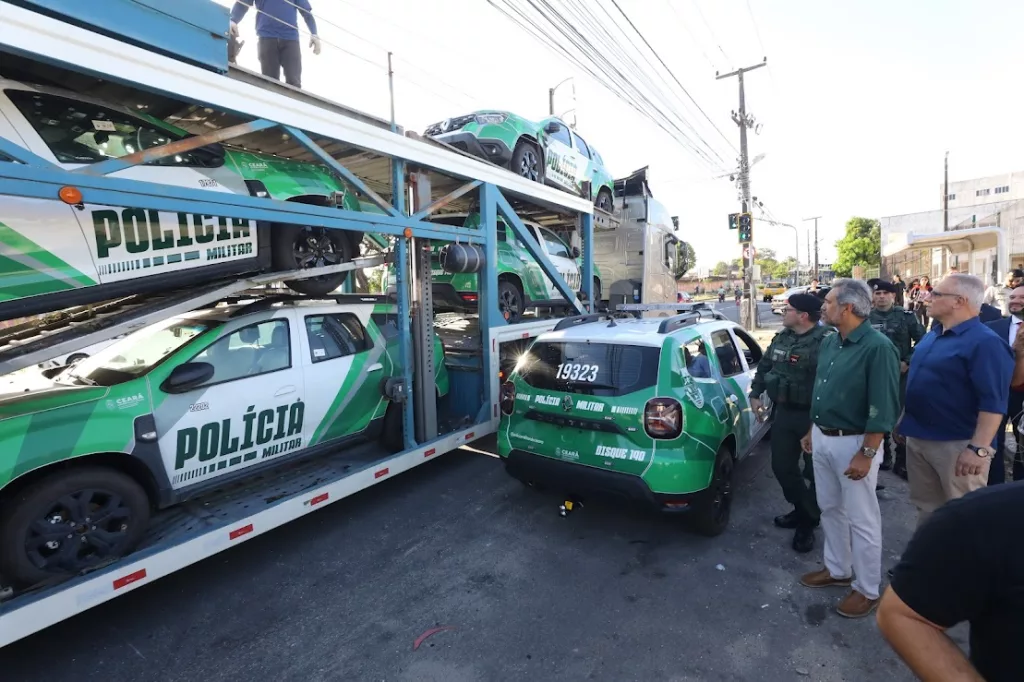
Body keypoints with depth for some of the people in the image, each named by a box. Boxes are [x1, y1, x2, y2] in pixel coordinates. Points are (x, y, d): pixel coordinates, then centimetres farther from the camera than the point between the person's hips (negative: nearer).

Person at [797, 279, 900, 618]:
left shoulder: (877, 347, -18)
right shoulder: (829, 343, 7)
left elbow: (883, 408, -20)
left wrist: (866, 454, -20)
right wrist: (811, 432, 17)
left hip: (853, 443, -8)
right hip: (822, 439, 8)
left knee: (861, 520, 6)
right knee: (830, 509, 20)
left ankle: (867, 590, 23)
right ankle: (837, 569, 37)